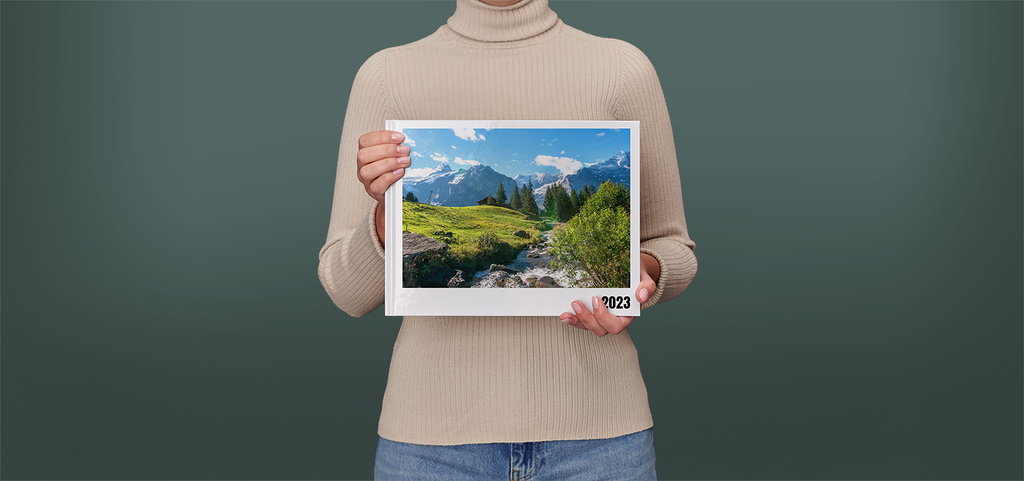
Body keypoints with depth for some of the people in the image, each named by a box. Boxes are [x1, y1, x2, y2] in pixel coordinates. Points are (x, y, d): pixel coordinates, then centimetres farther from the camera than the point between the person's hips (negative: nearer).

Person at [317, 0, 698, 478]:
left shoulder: (624, 68, -1)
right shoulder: (386, 75, 0)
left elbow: (673, 250, 8)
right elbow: (348, 290, 1)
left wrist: (643, 273, -14)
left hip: (594, 424, 1)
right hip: (437, 433, 0)